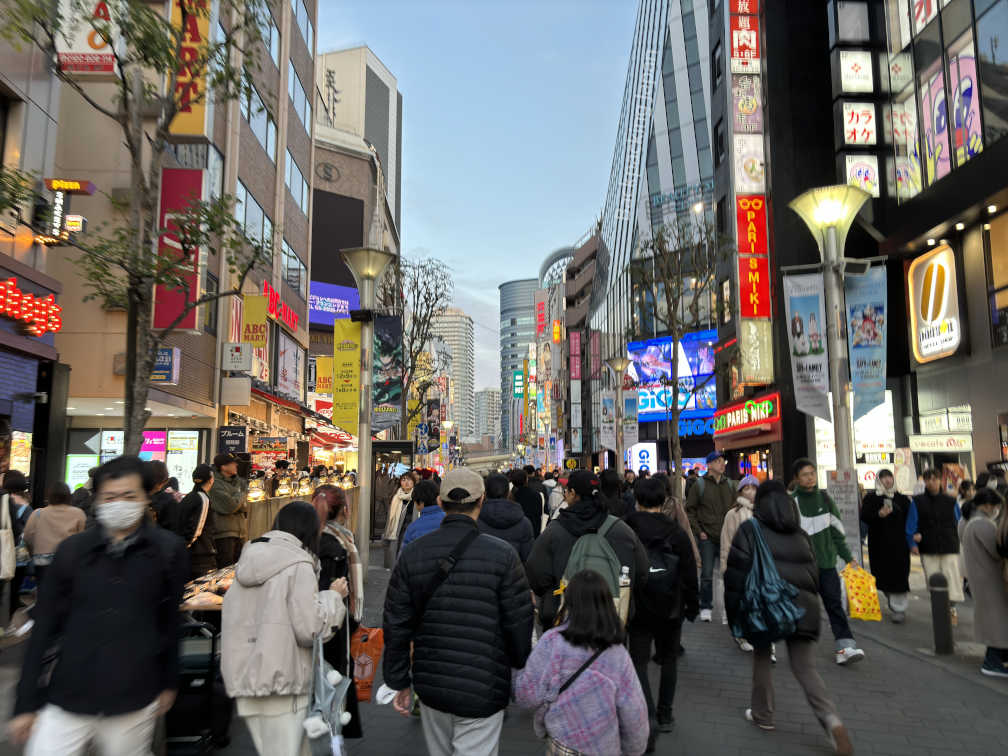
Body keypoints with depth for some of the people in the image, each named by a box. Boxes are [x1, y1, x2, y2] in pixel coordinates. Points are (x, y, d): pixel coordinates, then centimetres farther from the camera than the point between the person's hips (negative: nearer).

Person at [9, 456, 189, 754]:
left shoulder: (168, 550, -4)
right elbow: (44, 629, 4)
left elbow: (171, 622, 5)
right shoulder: (72, 550, 0)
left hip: (133, 705, -1)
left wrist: (168, 683, 11)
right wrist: (25, 704, 5)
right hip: (66, 701, 1)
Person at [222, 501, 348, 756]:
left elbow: (232, 619, 16)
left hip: (245, 677, 7)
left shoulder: (248, 562, 12)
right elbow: (309, 628, -14)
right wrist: (334, 596, -2)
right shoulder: (298, 564, -11)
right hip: (281, 680, -7)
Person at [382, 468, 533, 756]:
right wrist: (522, 668, 10)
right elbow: (519, 624, -9)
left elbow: (396, 626, 0)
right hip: (483, 689, -4)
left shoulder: (412, 554, -3)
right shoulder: (502, 554, -13)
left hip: (430, 686, 5)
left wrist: (400, 682, 11)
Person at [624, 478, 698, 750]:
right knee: (668, 659, 19)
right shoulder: (676, 532, -6)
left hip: (638, 608, -2)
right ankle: (665, 715, 28)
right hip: (670, 608, 2)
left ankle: (649, 716, -14)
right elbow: (689, 573, -2)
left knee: (639, 662, 3)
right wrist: (692, 605, 10)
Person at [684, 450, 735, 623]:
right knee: (707, 574, 0)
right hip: (707, 538, -3)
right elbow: (689, 510, 0)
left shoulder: (730, 484, 8)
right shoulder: (699, 485, -3)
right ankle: (705, 607, 13)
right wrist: (698, 531, -7)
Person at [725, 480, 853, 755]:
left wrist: (734, 612, 2)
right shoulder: (801, 534, 17)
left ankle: (762, 715, 27)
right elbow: (815, 571, 16)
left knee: (762, 657, 17)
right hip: (803, 607, 4)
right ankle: (831, 718, -12)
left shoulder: (749, 530, 2)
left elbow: (737, 572, -5)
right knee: (805, 668, 8)